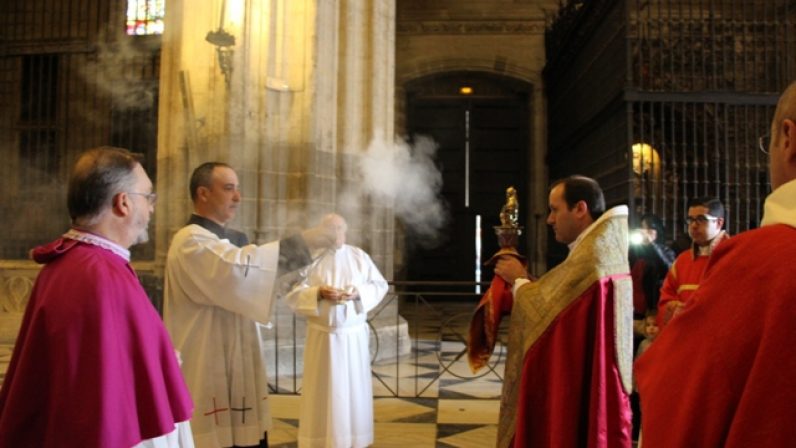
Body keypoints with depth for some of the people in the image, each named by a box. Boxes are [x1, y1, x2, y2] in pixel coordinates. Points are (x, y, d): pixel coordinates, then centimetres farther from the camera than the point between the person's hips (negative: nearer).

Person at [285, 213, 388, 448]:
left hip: (353, 334, 2)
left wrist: (358, 292, -13)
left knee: (353, 387, 8)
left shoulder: (359, 256, 4)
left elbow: (380, 285, 5)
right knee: (322, 389, 4)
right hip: (322, 335, -1)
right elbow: (293, 294, -5)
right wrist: (319, 293, -21)